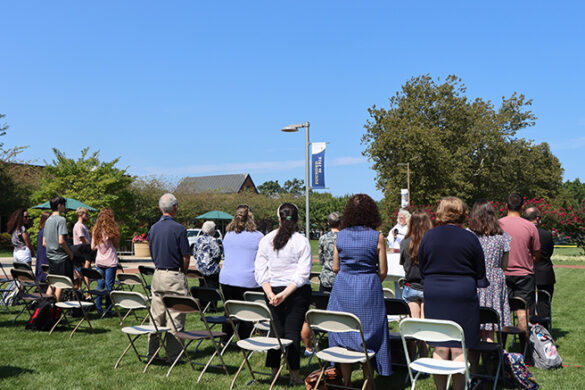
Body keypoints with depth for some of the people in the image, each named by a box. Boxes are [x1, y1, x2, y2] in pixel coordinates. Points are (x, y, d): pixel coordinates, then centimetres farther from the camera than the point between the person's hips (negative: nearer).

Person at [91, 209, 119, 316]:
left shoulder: (95, 230, 3)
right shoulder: (111, 229, -11)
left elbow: (93, 247, 7)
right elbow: (117, 245, -3)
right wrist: (117, 234, 1)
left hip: (99, 261, 5)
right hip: (110, 261, -5)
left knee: (100, 285, 12)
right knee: (109, 286, 2)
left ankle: (98, 308, 10)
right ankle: (108, 309, 6)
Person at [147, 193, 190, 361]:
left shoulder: (153, 228, 6)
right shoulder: (178, 229, -13)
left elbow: (152, 253, 13)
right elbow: (186, 256, -9)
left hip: (157, 275, 6)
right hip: (175, 277, -6)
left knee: (156, 317, 12)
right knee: (175, 318, 1)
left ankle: (152, 353, 18)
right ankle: (173, 354, 5)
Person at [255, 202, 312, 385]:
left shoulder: (266, 240, 1)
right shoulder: (301, 241, -7)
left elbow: (260, 271, -2)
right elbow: (303, 273, -13)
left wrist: (270, 293, -7)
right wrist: (285, 293, -15)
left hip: (274, 290, 2)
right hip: (298, 293, -2)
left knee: (276, 329, 12)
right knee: (293, 331, 2)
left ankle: (274, 368, 17)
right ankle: (294, 374, 5)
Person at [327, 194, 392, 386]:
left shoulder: (340, 236, 1)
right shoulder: (377, 237, -7)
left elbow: (335, 267, 6)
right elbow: (383, 271, -3)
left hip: (343, 290, 3)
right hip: (368, 290, -2)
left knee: (343, 336, 11)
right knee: (368, 337, 7)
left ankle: (346, 381, 18)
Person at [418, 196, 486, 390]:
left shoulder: (428, 236, 1)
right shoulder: (469, 238, -6)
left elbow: (422, 269, 10)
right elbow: (480, 272, 3)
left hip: (434, 295, 3)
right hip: (463, 295, -3)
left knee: (439, 348, 9)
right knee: (459, 349, 2)